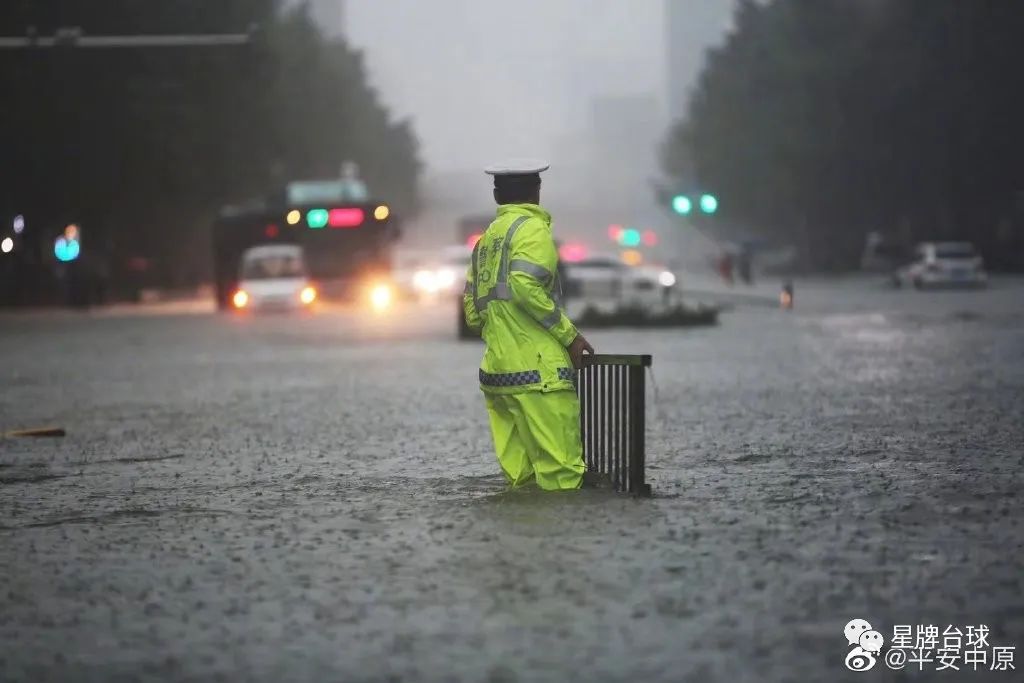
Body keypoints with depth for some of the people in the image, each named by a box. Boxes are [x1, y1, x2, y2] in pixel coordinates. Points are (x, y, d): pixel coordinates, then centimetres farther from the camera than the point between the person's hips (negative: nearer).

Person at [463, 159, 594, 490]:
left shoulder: (487, 237, 21)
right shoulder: (532, 228, -3)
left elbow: (473, 312, 19)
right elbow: (525, 285, -19)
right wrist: (569, 335, -12)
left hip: (495, 371, 8)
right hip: (536, 369, -8)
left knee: (520, 477, 7)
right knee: (561, 474, -11)